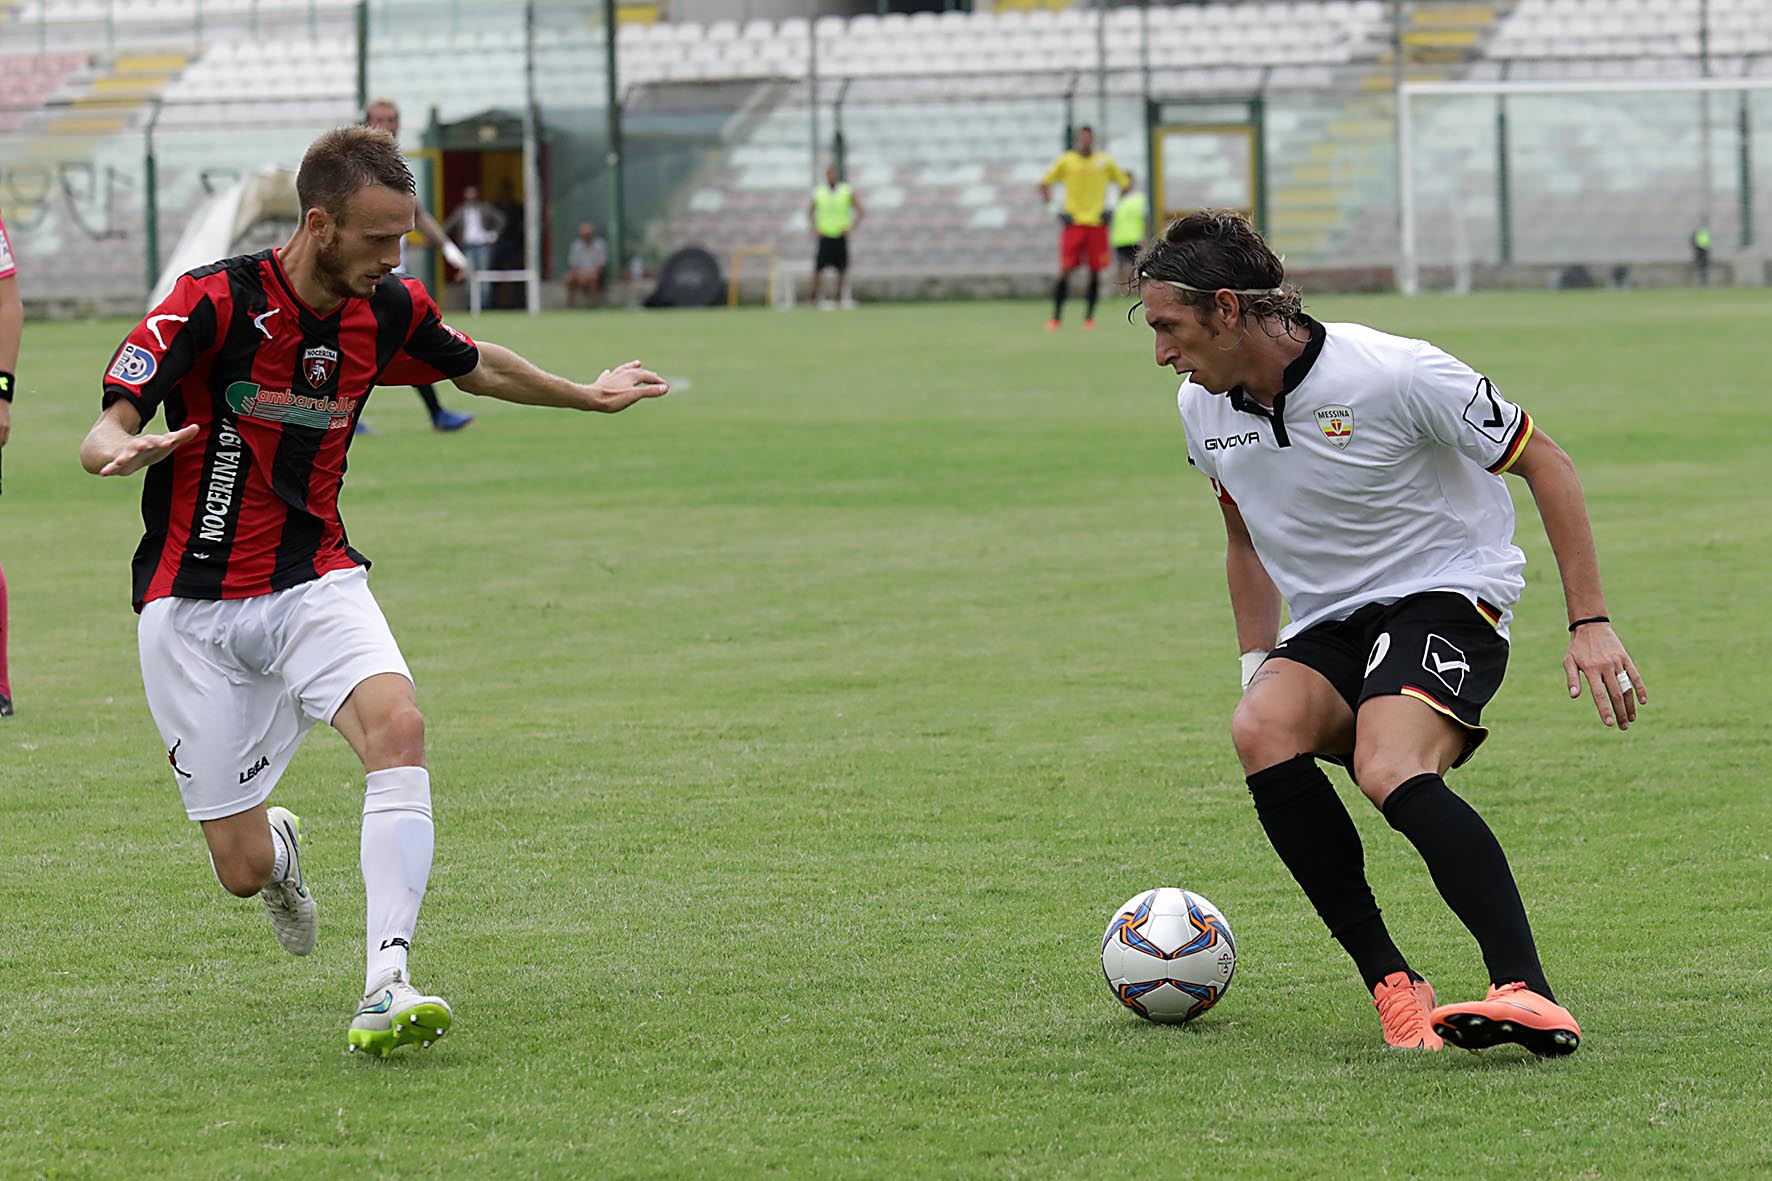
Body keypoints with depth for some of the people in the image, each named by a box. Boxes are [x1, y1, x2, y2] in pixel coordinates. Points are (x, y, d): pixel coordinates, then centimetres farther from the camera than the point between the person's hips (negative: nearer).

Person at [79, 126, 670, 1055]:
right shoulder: (212, 302, -17)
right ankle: (278, 848, 39)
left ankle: (386, 987, -33)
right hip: (194, 604, -3)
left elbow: (476, 367, 22)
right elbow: (102, 435, -17)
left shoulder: (390, 310, -1)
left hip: (315, 581, 3)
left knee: (396, 725, -29)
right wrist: (127, 450, -41)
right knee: (241, 867, -2)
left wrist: (589, 395, 33)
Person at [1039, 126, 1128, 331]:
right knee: (1065, 271, -6)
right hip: (1073, 222, -2)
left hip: (1097, 222, 2)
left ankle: (1089, 316, 10)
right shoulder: (1066, 161, 3)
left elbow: (1125, 183, 15)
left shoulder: (1104, 162, 7)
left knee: (1095, 271, 0)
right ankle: (1056, 317, 1)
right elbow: (1044, 183, 9)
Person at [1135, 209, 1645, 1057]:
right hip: (1327, 628, 6)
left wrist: (1590, 623, -13)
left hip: (1446, 595, -6)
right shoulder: (1204, 409, 3)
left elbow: (1544, 464, -9)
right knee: (1261, 730, -28)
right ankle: (1392, 987, -27)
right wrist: (1257, 666, 11)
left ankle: (1527, 995, -42)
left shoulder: (1393, 374, -18)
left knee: (1390, 772, -35)